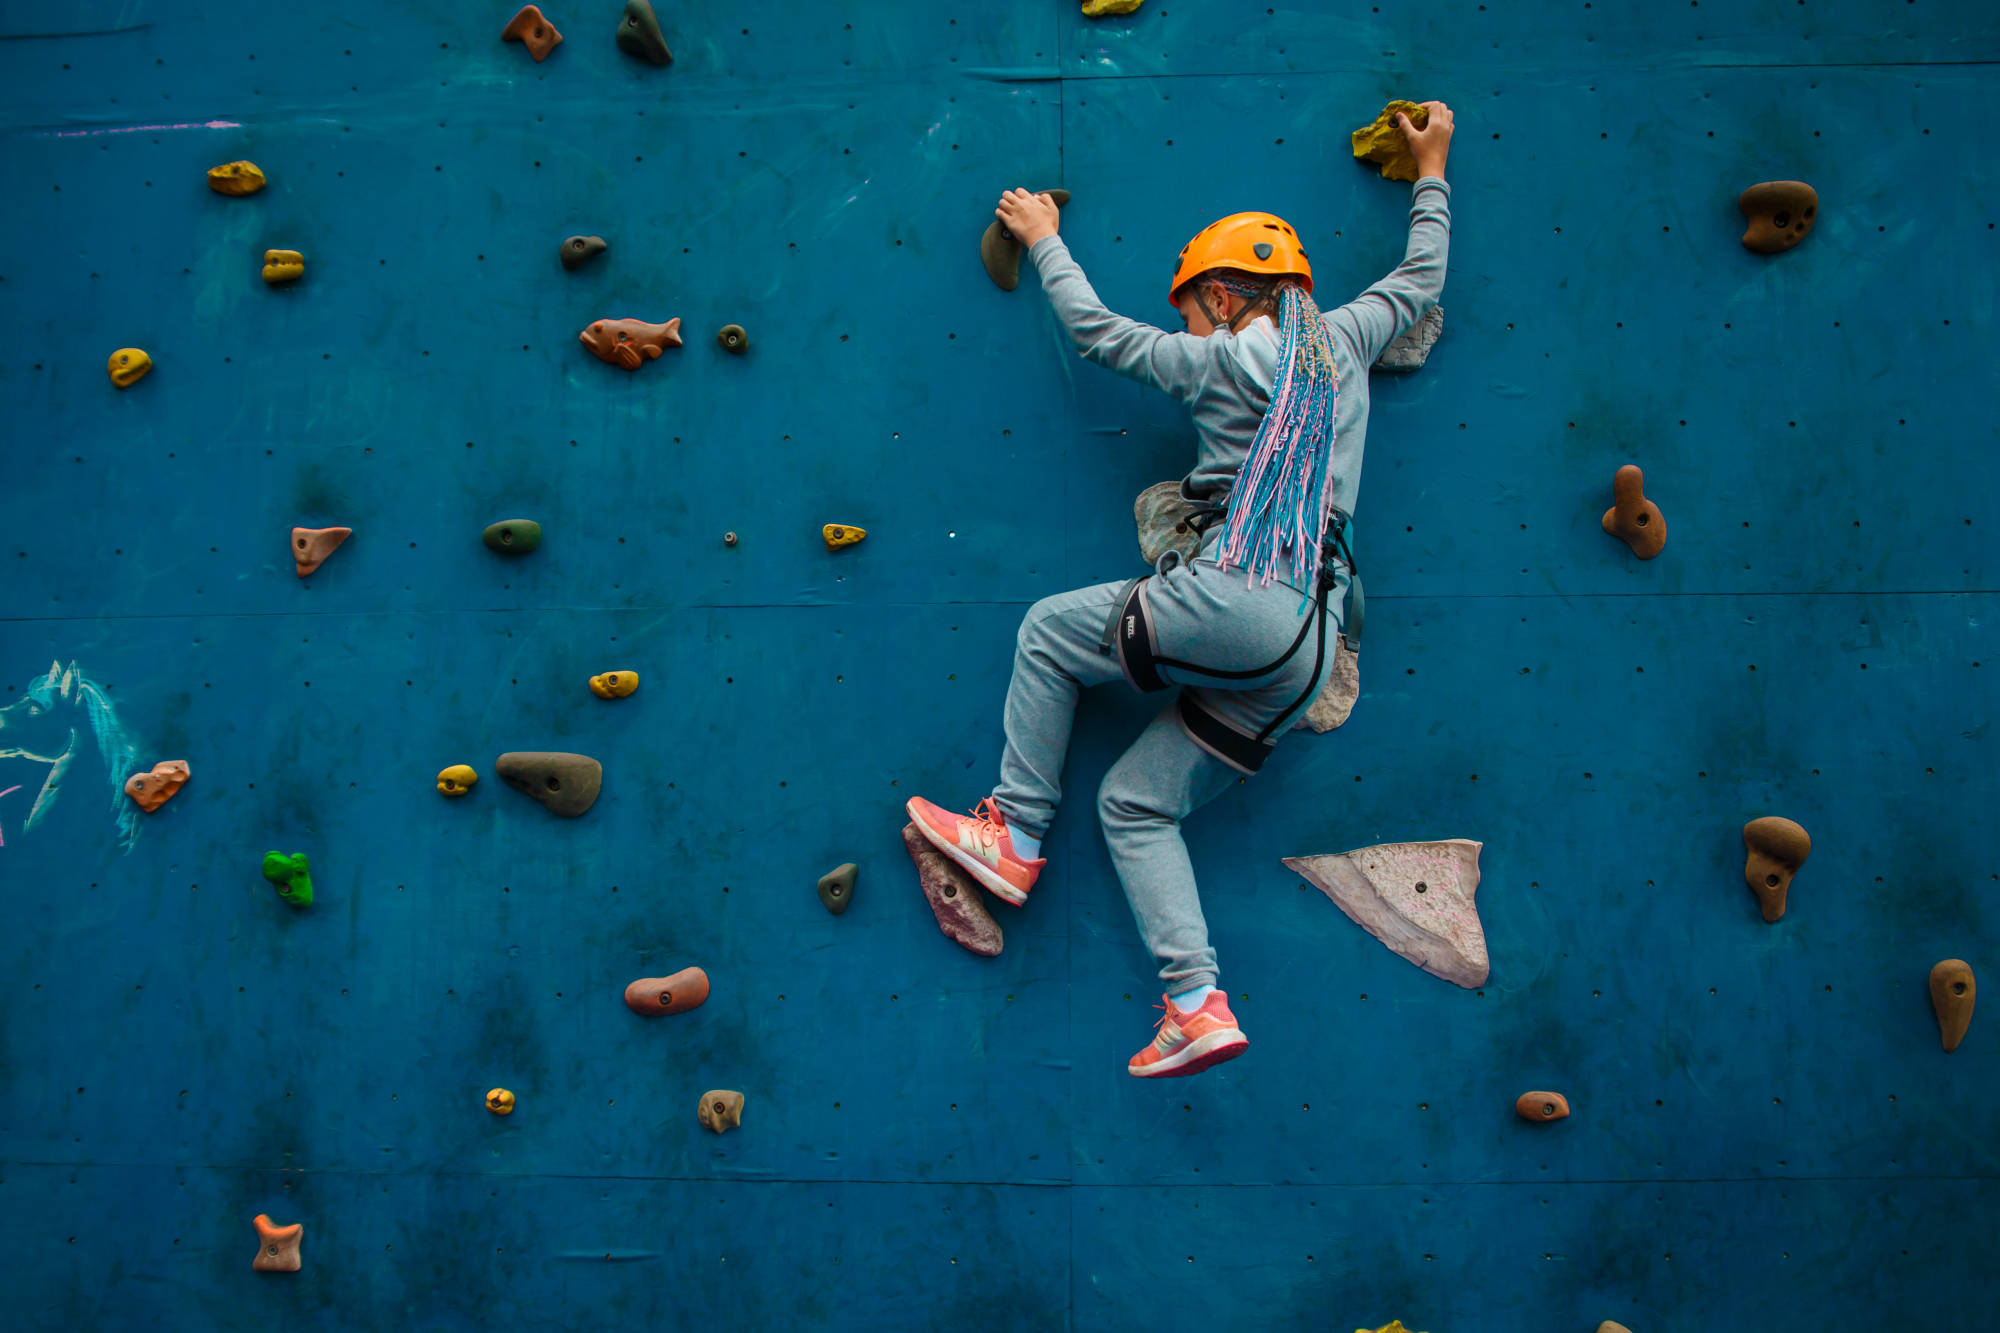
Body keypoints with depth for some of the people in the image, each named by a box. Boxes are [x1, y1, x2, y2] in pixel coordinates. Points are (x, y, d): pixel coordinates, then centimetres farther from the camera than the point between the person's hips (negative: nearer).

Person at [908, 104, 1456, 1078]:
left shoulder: (1221, 361, 2)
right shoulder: (1340, 343, 19)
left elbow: (1093, 328, 11)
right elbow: (1421, 278, 36)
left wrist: (1042, 237, 25)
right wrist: (1430, 174, 48)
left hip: (1241, 597, -8)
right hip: (1309, 642, 8)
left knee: (1048, 630, 9)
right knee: (1134, 803, 10)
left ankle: (1015, 837, 9)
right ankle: (1195, 1002, 1)